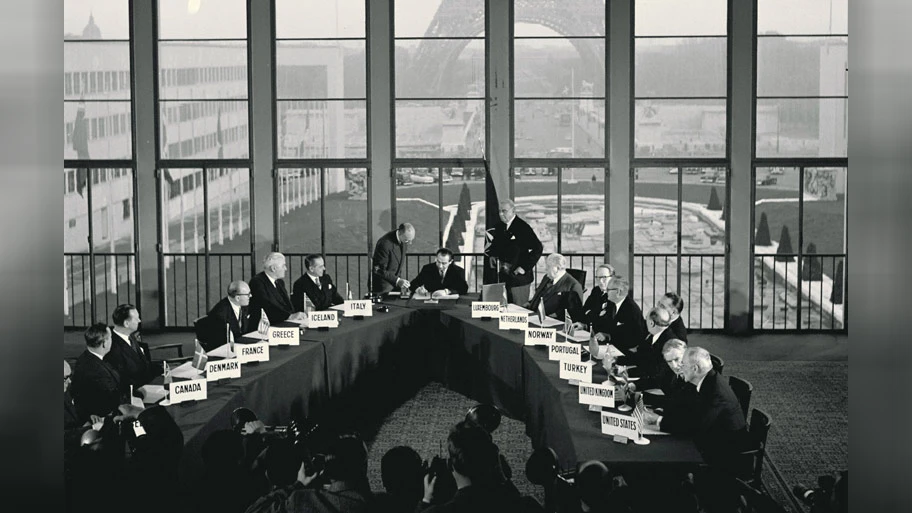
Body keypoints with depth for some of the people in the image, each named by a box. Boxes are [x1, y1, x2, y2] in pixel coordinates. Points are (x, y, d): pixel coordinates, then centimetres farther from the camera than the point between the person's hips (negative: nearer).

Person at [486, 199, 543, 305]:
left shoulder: (523, 227, -11)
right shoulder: (499, 227, 10)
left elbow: (537, 248, -13)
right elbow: (496, 245, 23)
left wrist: (525, 267, -16)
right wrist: (489, 252, 0)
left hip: (519, 277, -6)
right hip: (503, 277, 6)